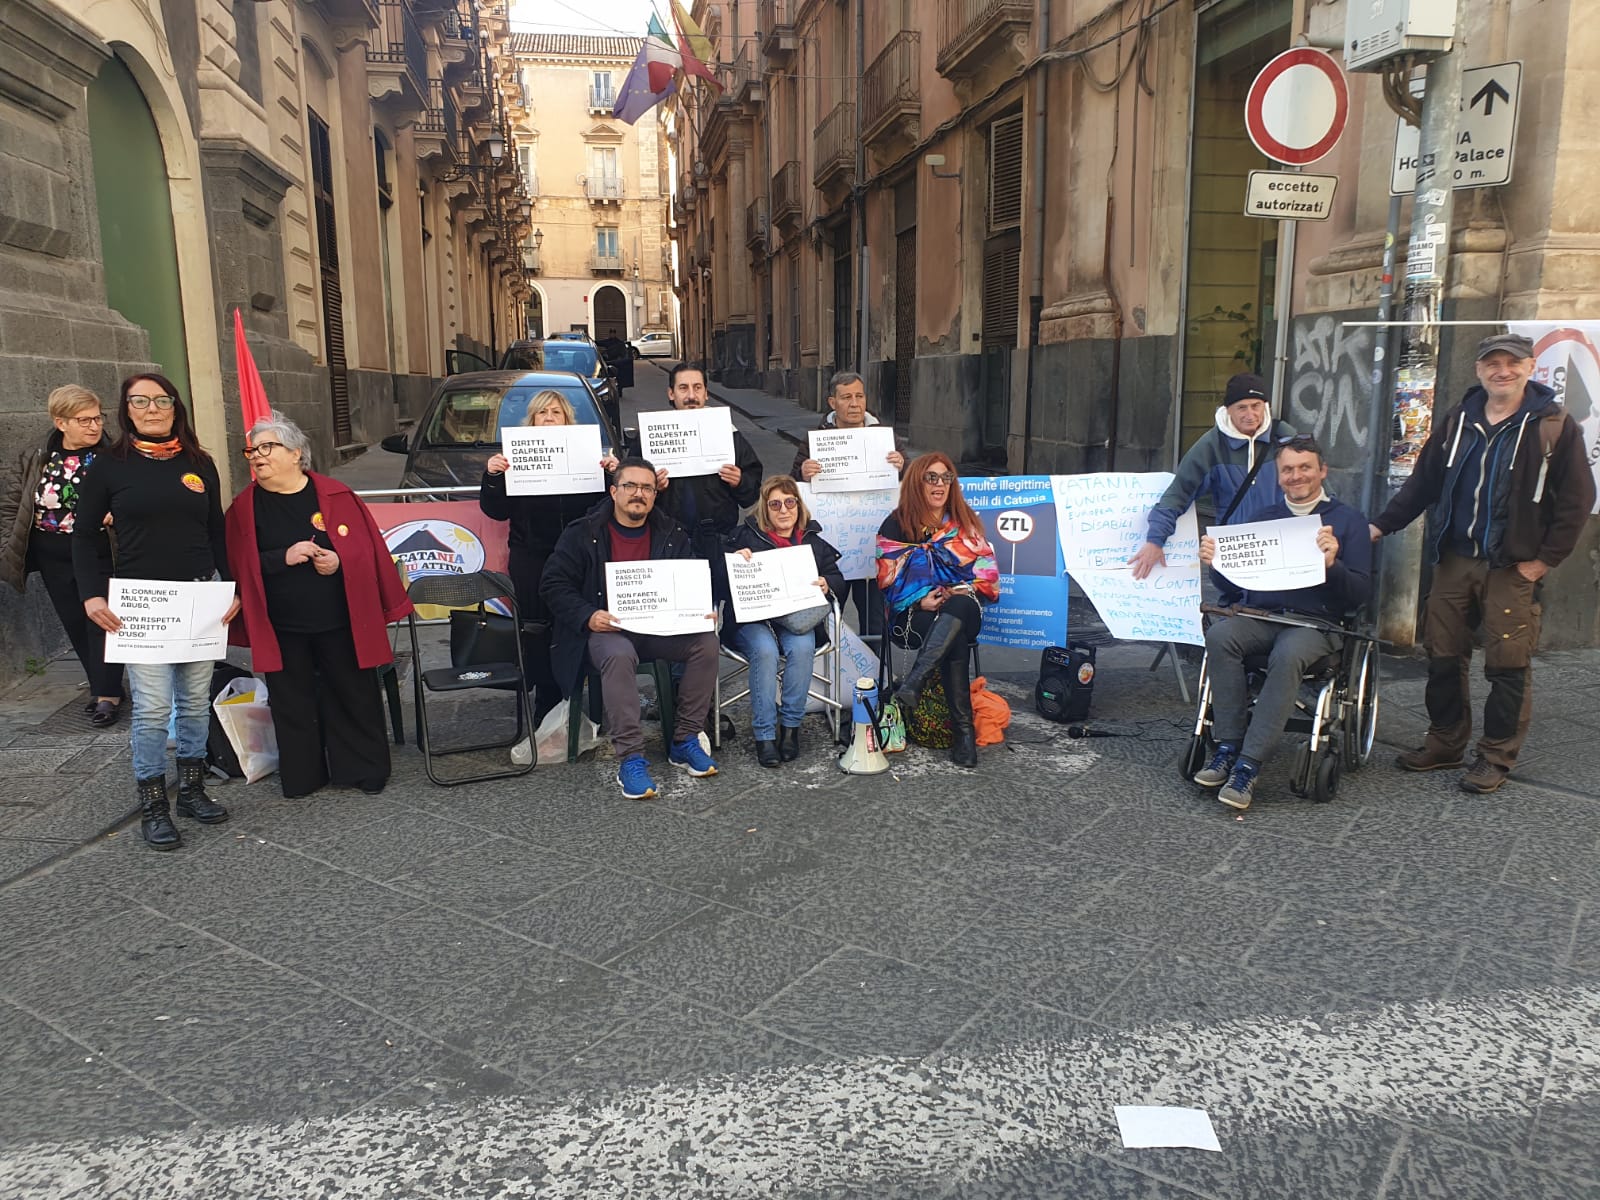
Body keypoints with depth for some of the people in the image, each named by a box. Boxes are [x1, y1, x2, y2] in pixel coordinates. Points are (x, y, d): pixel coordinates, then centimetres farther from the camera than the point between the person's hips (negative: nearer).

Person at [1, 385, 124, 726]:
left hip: (99, 555, -5)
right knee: (75, 624, 12)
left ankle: (107, 695, 6)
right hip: (53, 558, 5)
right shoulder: (36, 460, 2)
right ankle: (103, 687, 25)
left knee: (101, 622, -2)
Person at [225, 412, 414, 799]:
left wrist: (339, 560, -18)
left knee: (353, 695, 7)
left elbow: (367, 547, 1)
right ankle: (301, 777, 24)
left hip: (339, 621, -1)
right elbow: (239, 564, -2)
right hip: (281, 628, 1)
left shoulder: (335, 495, -1)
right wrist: (284, 557, -17)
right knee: (292, 702, 9)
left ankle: (363, 769, 23)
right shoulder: (245, 506, 2)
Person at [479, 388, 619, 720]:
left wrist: (609, 473, -10)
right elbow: (497, 511, 2)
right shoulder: (515, 457, 7)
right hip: (530, 559, 0)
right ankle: (546, 703, 10)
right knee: (537, 630, 1)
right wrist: (492, 477, -14)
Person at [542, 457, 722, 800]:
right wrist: (588, 616, -18)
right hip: (607, 627, -3)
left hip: (661, 626, 4)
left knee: (706, 643, -22)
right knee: (619, 655, -37)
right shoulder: (582, 534, 2)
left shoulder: (672, 534, 11)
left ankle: (684, 741, -8)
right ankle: (630, 759, -31)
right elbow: (554, 584, -2)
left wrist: (702, 611, -11)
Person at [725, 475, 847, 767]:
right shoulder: (746, 537, 10)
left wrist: (827, 585, -10)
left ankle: (790, 726, -20)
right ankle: (764, 734, -28)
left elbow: (838, 580, 14)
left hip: (797, 617, 2)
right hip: (752, 619, -2)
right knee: (765, 650, -34)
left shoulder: (813, 541, 17)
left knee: (802, 647, -32)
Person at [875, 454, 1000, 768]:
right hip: (912, 614, -1)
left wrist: (960, 592, -11)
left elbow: (987, 575, 9)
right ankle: (964, 729, -39)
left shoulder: (966, 522, 14)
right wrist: (920, 600, -17)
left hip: (963, 609, 1)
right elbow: (889, 579, 0)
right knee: (955, 640, -36)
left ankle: (912, 683, -52)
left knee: (961, 608, -39)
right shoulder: (897, 524, 6)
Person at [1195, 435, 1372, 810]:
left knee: (1288, 655, -37)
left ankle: (1249, 763, -33)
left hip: (1315, 624, -3)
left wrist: (1332, 565, -19)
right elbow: (1235, 589, 16)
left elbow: (1359, 595, 0)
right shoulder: (1264, 519, 20)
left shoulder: (1348, 521, 9)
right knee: (1219, 635, -31)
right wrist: (1216, 564, -4)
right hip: (1258, 618, 3)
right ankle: (1227, 745, -26)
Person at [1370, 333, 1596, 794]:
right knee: (1443, 657, 9)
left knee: (1508, 667, 0)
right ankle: (1445, 742, 23)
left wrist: (1546, 558, -8)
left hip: (1514, 567, -4)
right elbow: (1423, 481, 13)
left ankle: (1496, 756, 12)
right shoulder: (1458, 421, 10)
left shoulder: (1554, 425, -3)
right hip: (1454, 560, 4)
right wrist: (1382, 525, 6)